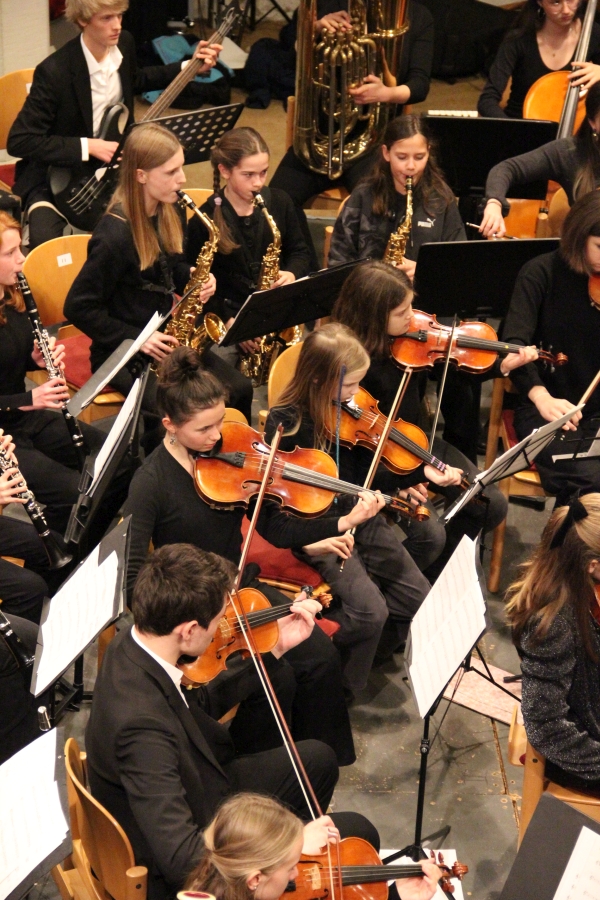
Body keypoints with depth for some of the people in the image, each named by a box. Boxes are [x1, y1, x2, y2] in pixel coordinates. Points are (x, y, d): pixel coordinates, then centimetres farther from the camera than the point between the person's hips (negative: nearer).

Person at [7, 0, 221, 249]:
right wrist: (88, 146, -28)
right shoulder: (55, 71, -26)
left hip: (108, 167, 7)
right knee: (47, 245, -31)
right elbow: (19, 141, -24)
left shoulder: (123, 43, -4)